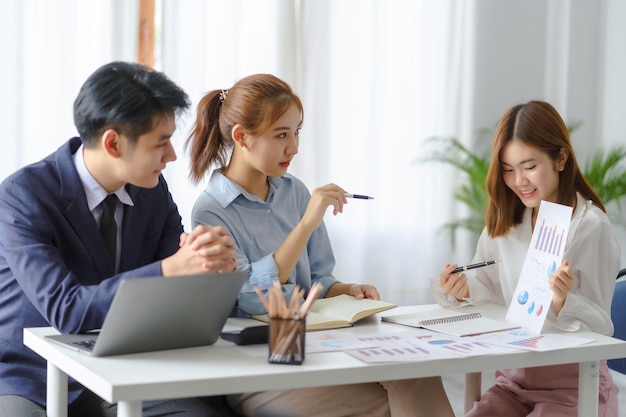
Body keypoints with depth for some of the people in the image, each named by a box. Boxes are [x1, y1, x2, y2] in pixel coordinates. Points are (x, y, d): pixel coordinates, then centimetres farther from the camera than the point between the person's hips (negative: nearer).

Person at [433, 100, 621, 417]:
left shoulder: (590, 226, -13)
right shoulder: (503, 221, 5)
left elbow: (601, 325, -13)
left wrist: (564, 303, -32)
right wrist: (465, 290, -10)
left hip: (574, 384, -5)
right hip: (515, 378, 5)